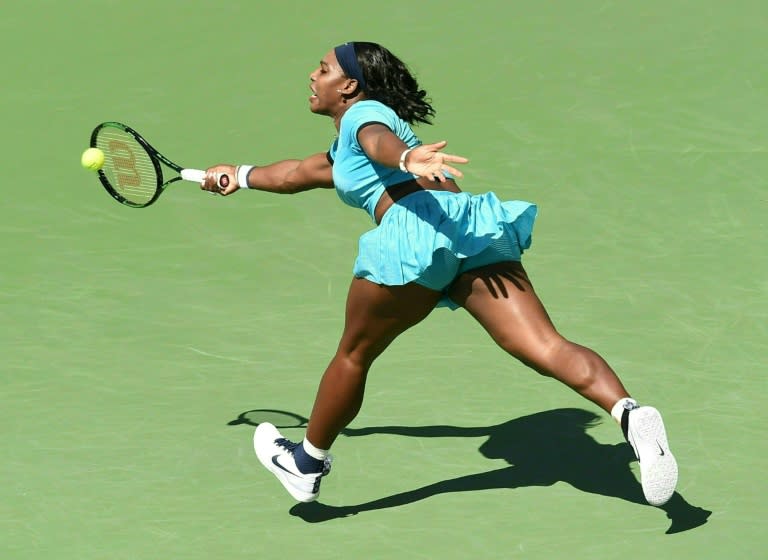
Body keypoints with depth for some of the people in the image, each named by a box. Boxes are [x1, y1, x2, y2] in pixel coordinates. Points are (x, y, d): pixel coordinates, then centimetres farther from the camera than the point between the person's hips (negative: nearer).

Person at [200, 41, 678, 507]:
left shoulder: (363, 113, 12)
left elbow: (383, 142, -14)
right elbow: (298, 173, 57)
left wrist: (407, 157, -37)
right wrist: (241, 176, 71)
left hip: (416, 228, -8)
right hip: (471, 224, 8)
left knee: (353, 356, 13)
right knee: (545, 346, -11)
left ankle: (307, 464, 28)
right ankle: (632, 415, -33)